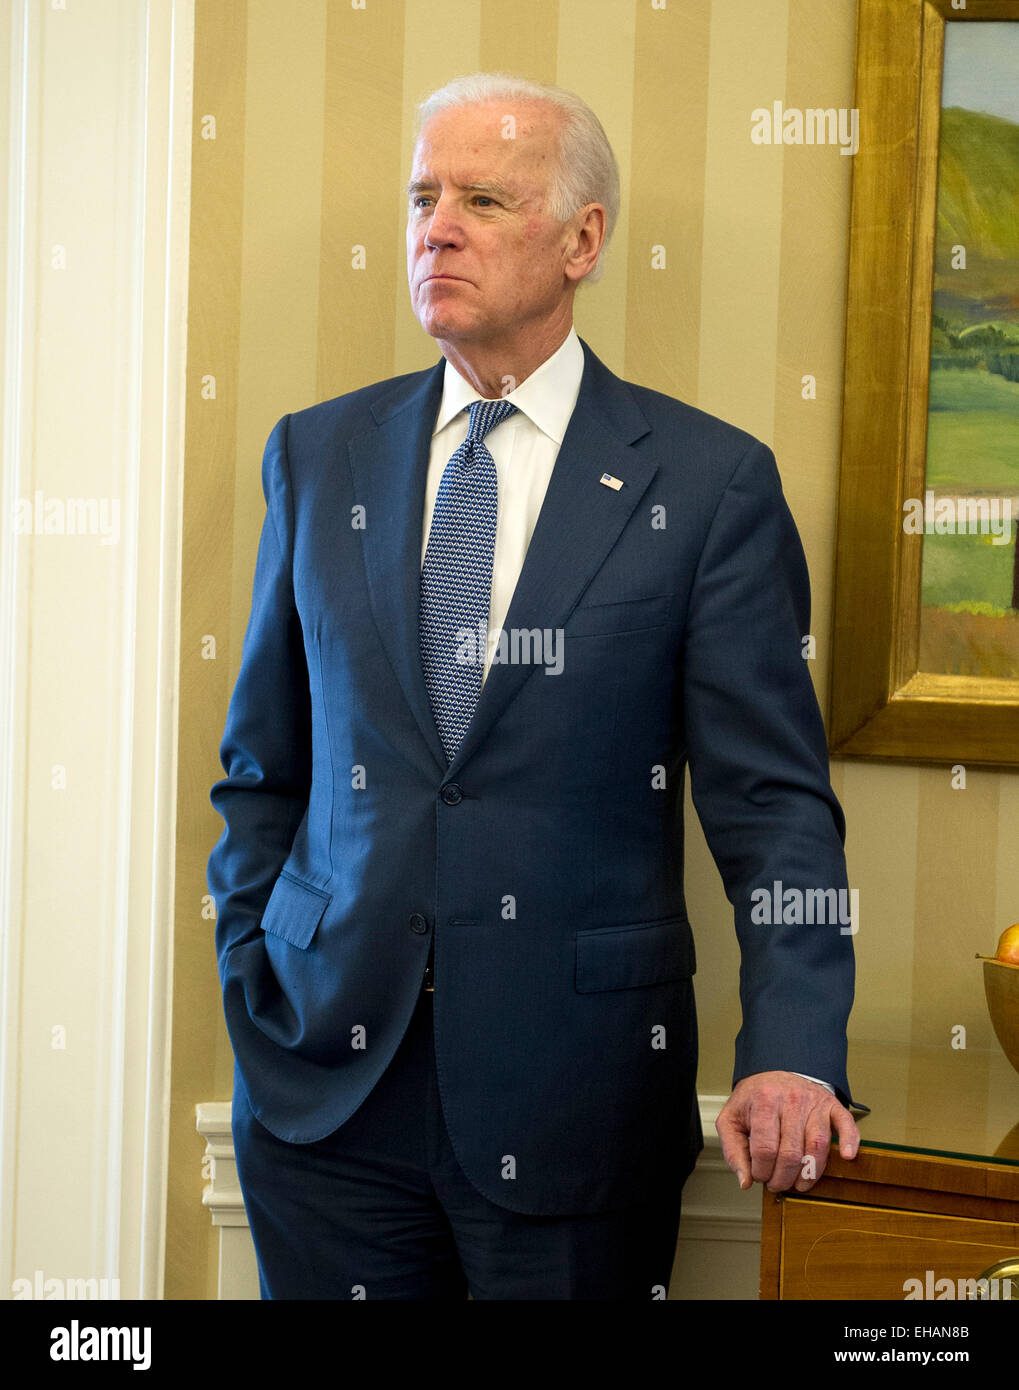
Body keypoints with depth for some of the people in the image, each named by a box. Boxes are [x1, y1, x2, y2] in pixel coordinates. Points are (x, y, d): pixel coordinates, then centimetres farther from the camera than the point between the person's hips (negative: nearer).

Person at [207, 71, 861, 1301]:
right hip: (324, 1075, 3)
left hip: (573, 1093, -2)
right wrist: (251, 981, 4)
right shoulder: (319, 456, 7)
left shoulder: (709, 481, -3)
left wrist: (791, 1054, -19)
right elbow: (263, 768, 13)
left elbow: (772, 800, -7)